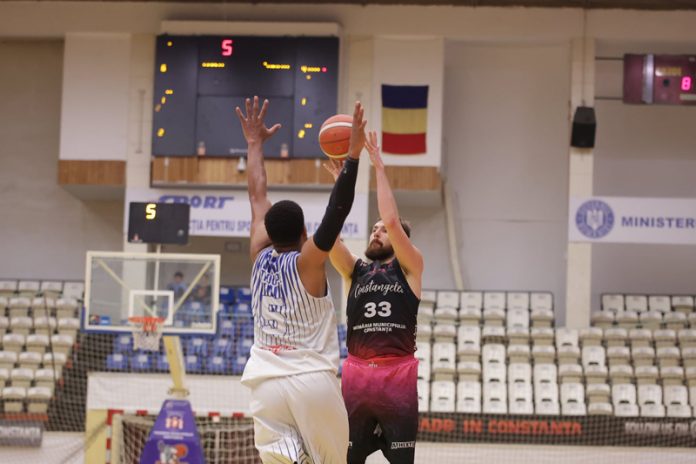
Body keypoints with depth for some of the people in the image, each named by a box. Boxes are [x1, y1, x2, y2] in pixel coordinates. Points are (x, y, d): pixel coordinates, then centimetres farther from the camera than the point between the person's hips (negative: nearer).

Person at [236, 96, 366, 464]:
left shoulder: (259, 256, 7)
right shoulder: (306, 263, -5)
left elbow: (257, 196, 18)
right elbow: (337, 212, -14)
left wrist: (255, 144, 28)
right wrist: (352, 156, -16)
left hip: (267, 382, 4)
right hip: (313, 381, -4)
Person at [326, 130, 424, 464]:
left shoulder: (410, 268, 6)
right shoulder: (356, 271, 14)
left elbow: (392, 221, -8)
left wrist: (379, 167, -5)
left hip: (398, 376, -3)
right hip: (356, 373, 3)